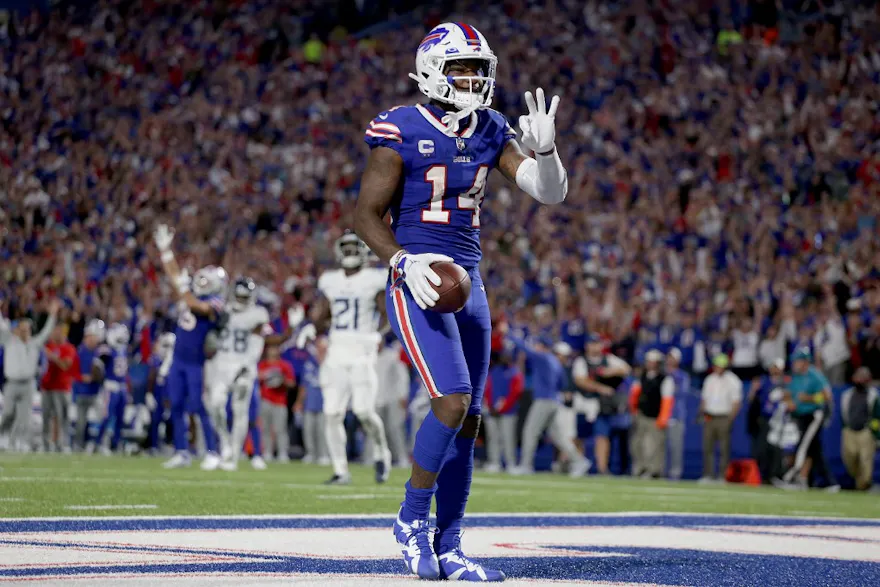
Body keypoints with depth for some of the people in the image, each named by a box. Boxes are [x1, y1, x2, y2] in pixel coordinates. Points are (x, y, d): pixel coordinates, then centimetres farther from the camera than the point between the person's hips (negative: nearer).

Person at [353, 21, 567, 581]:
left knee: (468, 419, 6)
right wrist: (405, 262, -19)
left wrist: (544, 148, -15)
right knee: (453, 400, -19)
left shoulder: (490, 133, 8)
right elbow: (367, 214, -5)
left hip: (468, 281, 7)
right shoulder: (401, 133, -8)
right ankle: (412, 520, 0)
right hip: (419, 281, -6)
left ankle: (448, 546, 13)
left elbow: (551, 193, 4)